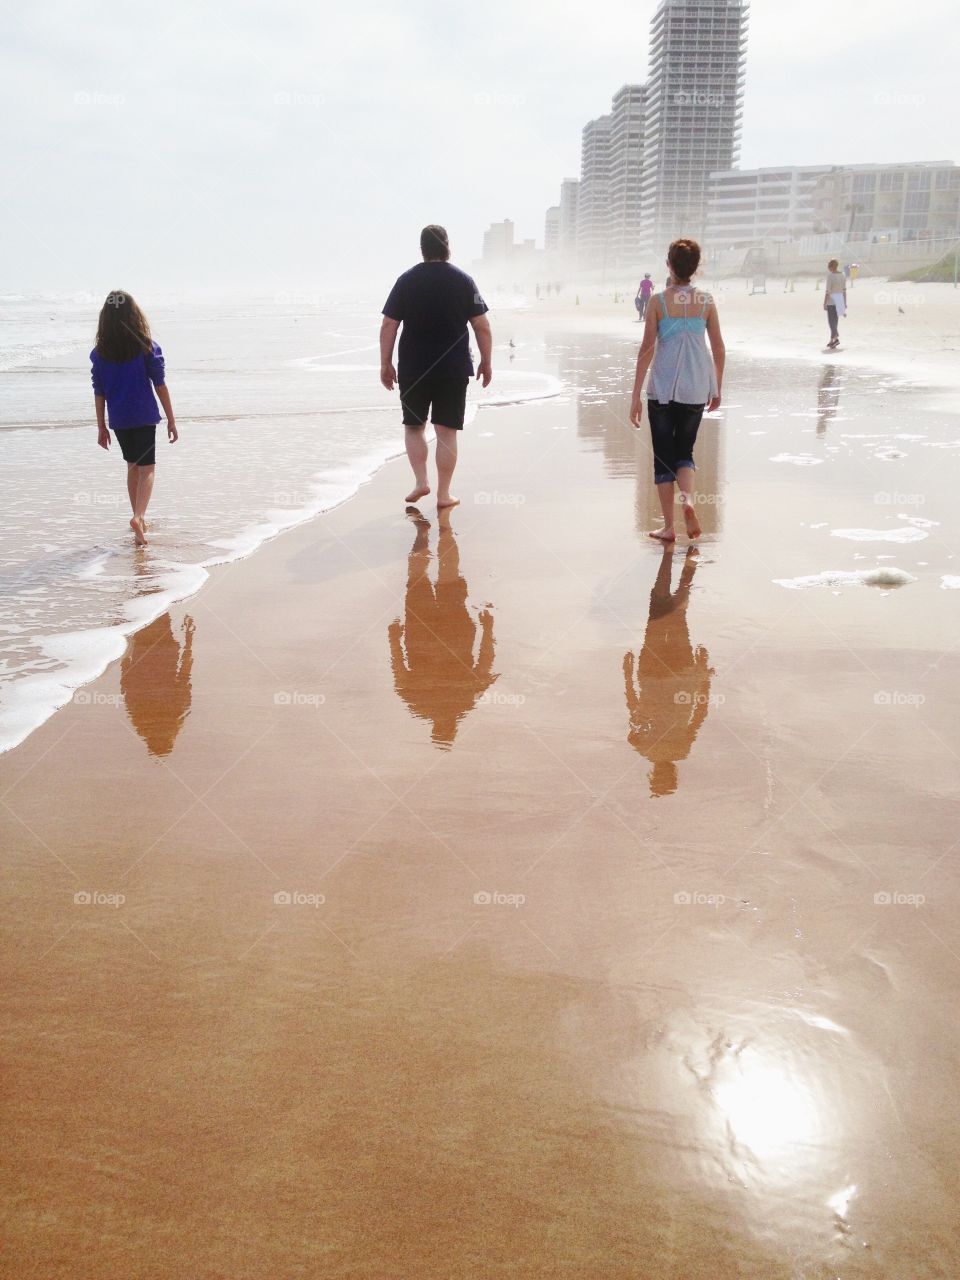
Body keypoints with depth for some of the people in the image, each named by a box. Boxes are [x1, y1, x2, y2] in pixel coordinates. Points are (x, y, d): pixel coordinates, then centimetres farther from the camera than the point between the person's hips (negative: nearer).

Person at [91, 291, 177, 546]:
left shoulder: (100, 352, 0)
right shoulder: (146, 347, -7)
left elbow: (99, 392, 3)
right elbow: (160, 384, -6)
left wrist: (101, 427, 11)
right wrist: (171, 420, 0)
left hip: (118, 419, 3)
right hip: (143, 417, -3)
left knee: (133, 466, 19)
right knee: (146, 468, 0)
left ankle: (139, 519, 28)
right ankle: (138, 517, -22)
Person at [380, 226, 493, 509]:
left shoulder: (406, 281, 0)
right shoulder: (463, 281, 0)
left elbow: (388, 326, -2)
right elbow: (482, 327, -1)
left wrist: (385, 364, 4)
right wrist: (486, 362, 9)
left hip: (413, 369, 0)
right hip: (454, 369, 0)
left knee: (414, 425, 16)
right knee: (446, 431, 3)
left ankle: (421, 481, 6)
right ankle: (443, 494, 6)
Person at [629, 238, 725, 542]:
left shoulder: (658, 302, -6)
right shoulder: (706, 302, 2)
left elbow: (647, 349, -9)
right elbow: (719, 349, 5)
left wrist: (635, 395, -6)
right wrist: (717, 389, 18)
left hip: (663, 389, -2)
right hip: (696, 390, 2)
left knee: (663, 456, 9)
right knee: (684, 451, 17)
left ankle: (668, 527, 10)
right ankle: (688, 499, -13)